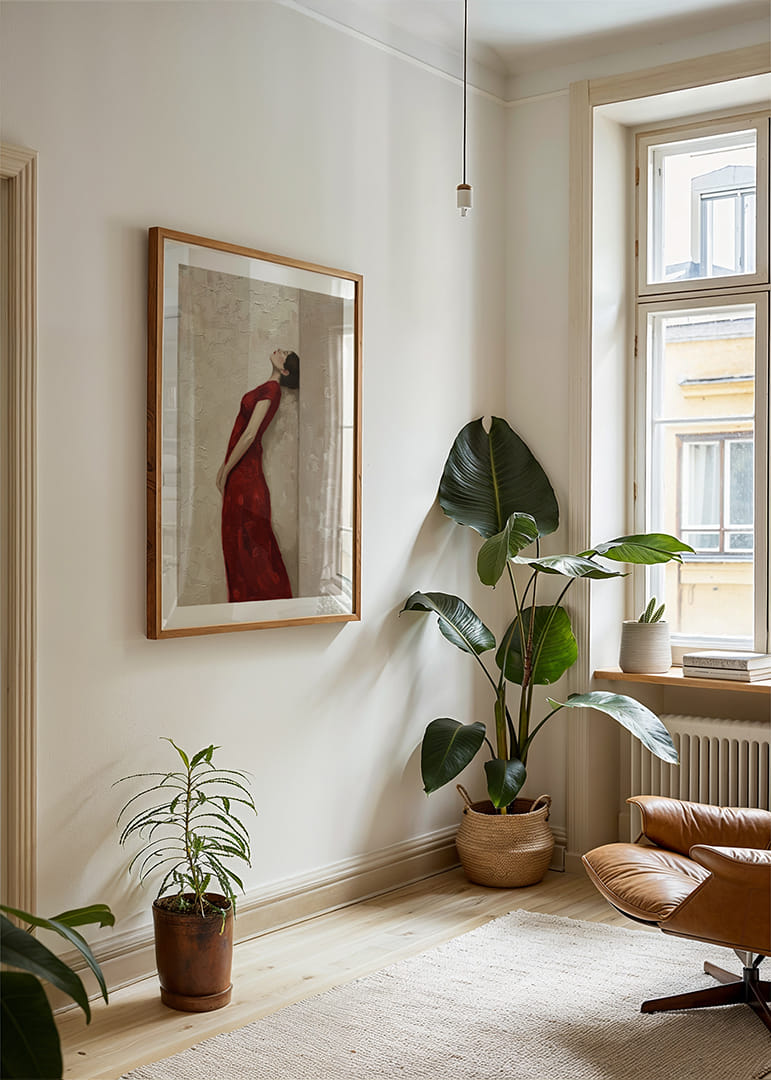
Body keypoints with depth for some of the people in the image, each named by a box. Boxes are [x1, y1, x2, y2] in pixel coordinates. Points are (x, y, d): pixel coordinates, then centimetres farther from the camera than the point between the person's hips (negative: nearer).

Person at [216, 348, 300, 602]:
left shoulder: (271, 389, -16)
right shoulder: (268, 388, 12)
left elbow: (249, 435, -20)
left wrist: (226, 472, -16)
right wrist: (225, 465, 18)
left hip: (245, 472, -9)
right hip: (242, 470, 9)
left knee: (246, 540, -3)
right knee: (239, 539, 12)